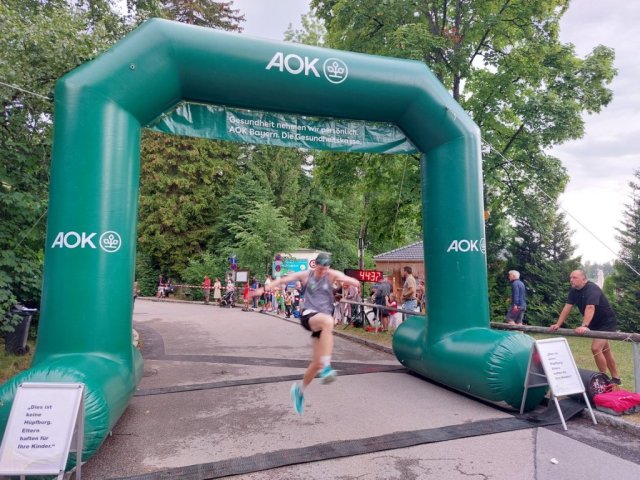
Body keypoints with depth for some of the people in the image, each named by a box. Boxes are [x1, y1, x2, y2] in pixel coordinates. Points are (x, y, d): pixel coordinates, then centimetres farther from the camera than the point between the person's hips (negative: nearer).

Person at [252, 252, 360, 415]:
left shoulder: (332, 275, 2)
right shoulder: (305, 275, 4)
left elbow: (354, 282, -10)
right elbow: (283, 280, 11)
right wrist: (264, 289, 5)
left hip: (323, 321, 3)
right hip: (308, 316, -3)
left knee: (317, 362, 4)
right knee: (328, 320, -38)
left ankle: (300, 389, 31)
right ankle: (326, 367, -40)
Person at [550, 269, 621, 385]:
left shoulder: (592, 289, -27)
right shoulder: (574, 291, -1)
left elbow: (590, 308, -41)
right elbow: (567, 307, -7)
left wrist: (584, 326, -53)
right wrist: (557, 325, -14)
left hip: (606, 322, -9)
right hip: (595, 323, 9)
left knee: (595, 348, -18)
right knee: (605, 350, 16)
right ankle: (616, 378, 28)